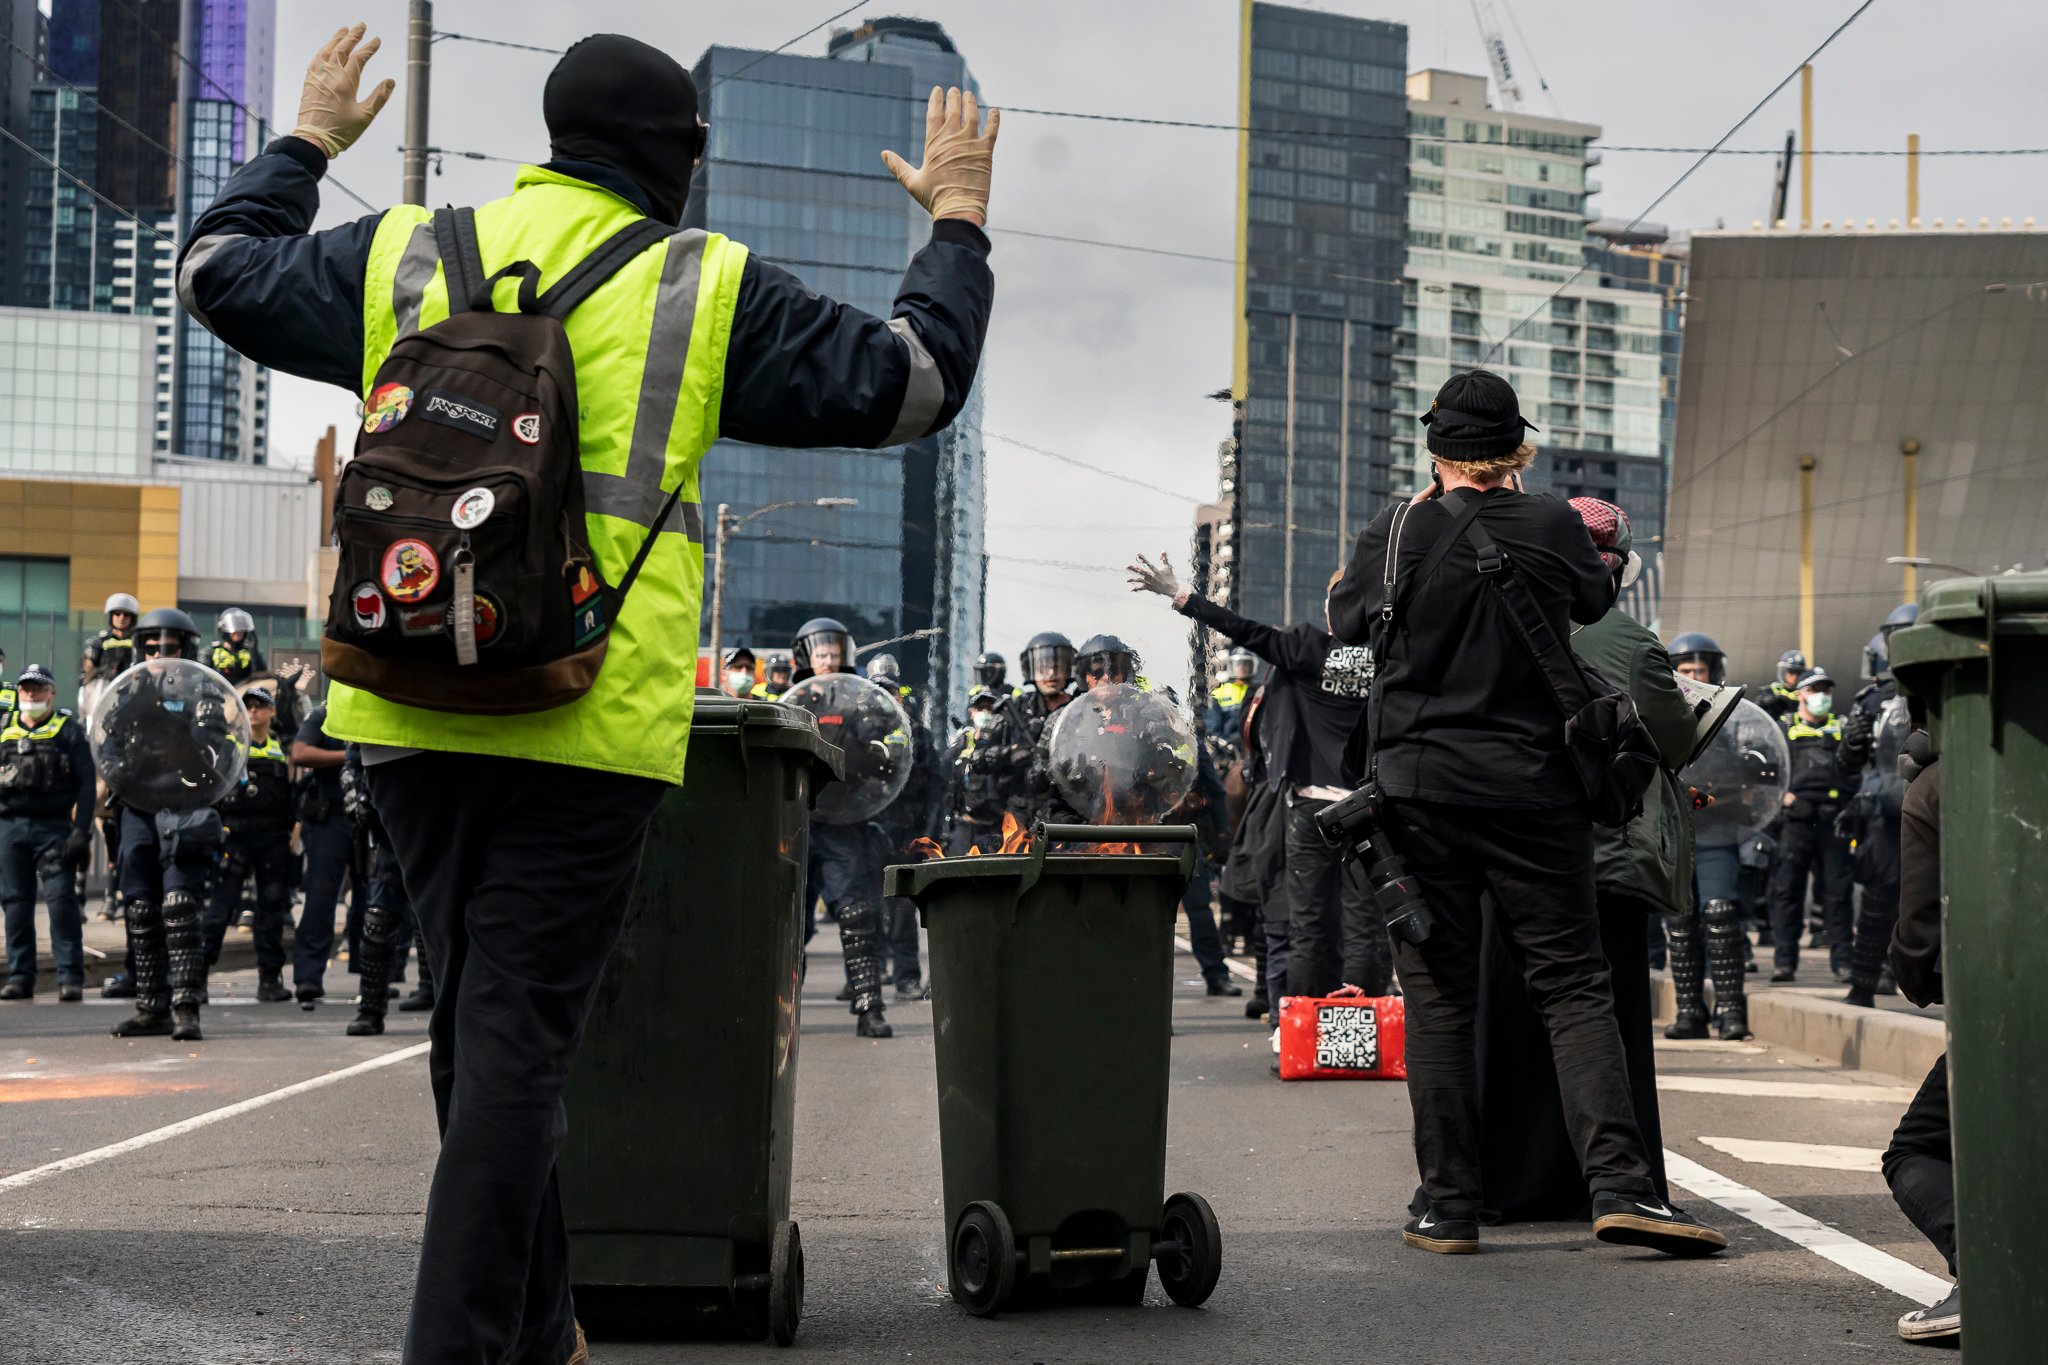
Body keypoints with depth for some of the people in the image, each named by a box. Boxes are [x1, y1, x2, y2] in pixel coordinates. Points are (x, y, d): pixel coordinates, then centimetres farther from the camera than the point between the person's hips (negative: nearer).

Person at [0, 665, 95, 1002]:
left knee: (61, 901, -10)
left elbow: (86, 783, 0)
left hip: (54, 827, -4)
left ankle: (71, 977, -9)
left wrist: (81, 831, -9)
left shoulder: (69, 730, 4)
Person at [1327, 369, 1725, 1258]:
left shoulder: (1396, 535, -2)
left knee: (1438, 1000, 4)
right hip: (1533, 791, 0)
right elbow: (1599, 600, 19)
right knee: (1574, 988, 3)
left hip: (1419, 793, 0)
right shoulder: (1554, 528, -1)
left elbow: (1342, 621, 16)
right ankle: (1618, 1184, -9)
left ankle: (1448, 1206, 4)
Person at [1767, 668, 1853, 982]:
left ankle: (1842, 959, 6)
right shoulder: (1782, 729, 13)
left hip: (1832, 822, 1)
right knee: (1787, 889, -2)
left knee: (1837, 891, 1)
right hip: (1794, 820, -1)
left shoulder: (1841, 728, 18)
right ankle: (1784, 960, 2)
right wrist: (1779, 793, -7)